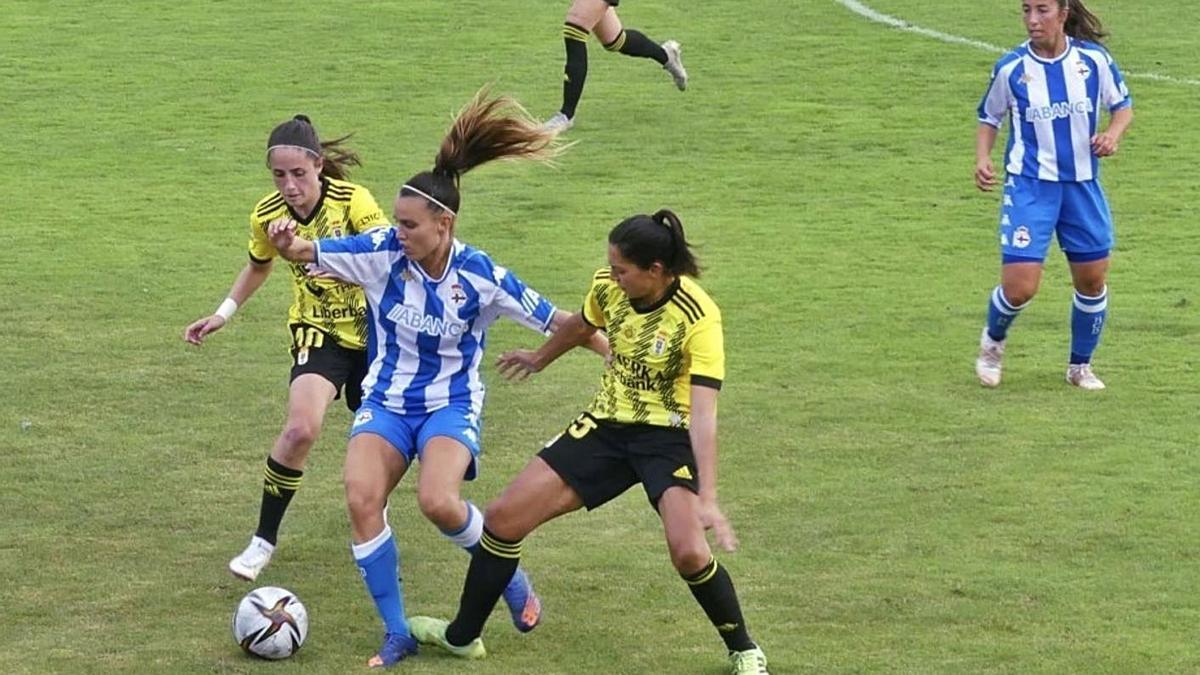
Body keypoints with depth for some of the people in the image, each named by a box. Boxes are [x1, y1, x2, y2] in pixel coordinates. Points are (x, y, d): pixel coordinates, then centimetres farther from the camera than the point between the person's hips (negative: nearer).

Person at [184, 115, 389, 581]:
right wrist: (223, 314, 9)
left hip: (370, 330, 0)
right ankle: (264, 539, -11)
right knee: (300, 429, -25)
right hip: (318, 332, 0)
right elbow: (259, 266, 14)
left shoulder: (352, 201, -20)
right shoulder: (267, 215, -9)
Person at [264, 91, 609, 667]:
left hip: (451, 406, -3)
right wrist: (287, 244, -38)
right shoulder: (381, 253, -12)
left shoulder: (481, 278, -16)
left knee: (438, 502, -28)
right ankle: (397, 635, -5)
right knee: (361, 500, -20)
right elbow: (310, 252, -14)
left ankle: (510, 578, 4)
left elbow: (557, 322, -8)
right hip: (386, 400, 3)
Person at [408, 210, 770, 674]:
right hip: (605, 427, 6)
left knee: (689, 551, -28)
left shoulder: (697, 317, -24)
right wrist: (539, 359, 36)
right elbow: (582, 326, 17)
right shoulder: (608, 287, -8)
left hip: (668, 436, -5)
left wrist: (707, 498, -37)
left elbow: (703, 413, -29)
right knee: (503, 519, -1)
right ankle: (462, 636, 21)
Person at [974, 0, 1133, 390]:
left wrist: (1113, 134, -13)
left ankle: (1080, 366, 32)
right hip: (1029, 185, -2)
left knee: (1092, 281, 9)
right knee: (1020, 286, -12)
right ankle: (993, 344, 20)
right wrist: (982, 159, -10)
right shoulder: (1011, 68, -7)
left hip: (1082, 185, 2)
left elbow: (1123, 105, 8)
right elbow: (989, 118, 7)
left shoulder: (1093, 59, -4)